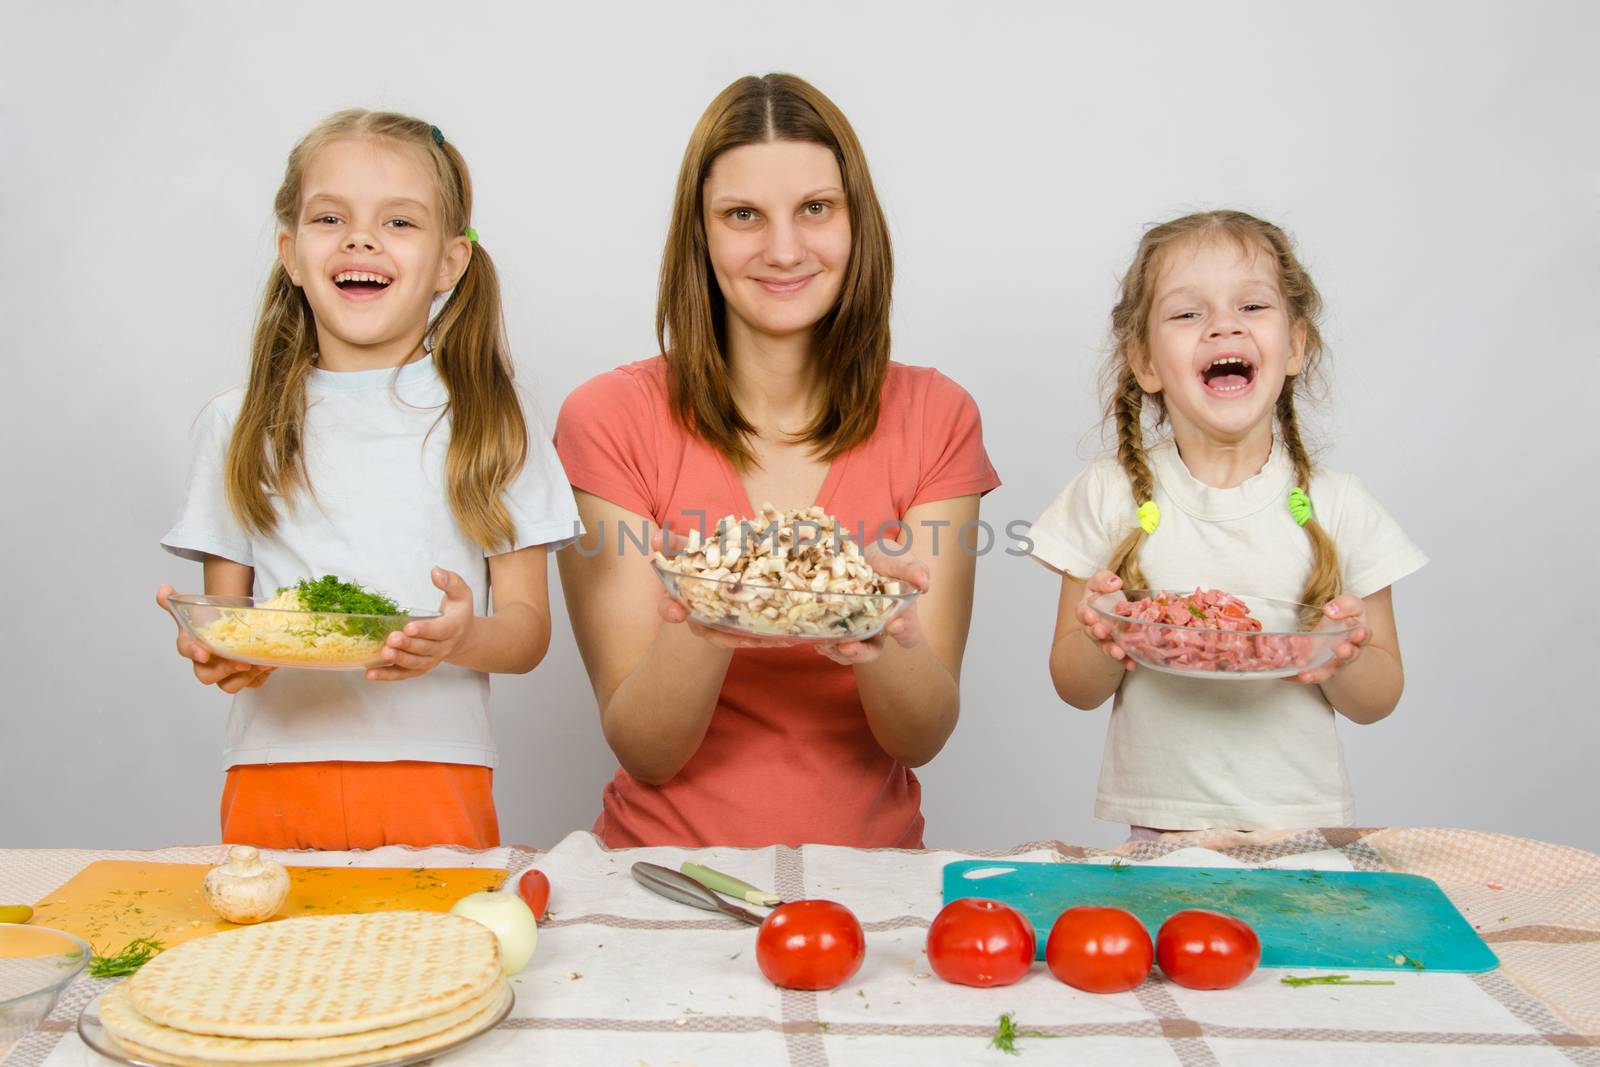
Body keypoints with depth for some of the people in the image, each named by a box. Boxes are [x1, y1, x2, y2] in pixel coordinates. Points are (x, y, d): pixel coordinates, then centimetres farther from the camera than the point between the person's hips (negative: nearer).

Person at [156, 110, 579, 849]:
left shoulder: (492, 421, 5)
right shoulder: (239, 427, 10)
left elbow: (528, 630, 3)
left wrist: (463, 637, -19)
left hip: (432, 781, -1)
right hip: (274, 775, 1)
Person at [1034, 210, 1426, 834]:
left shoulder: (1337, 507, 2)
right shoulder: (1107, 496, 2)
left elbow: (1377, 703, 8)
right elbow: (1076, 689, 5)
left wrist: (1345, 658, -12)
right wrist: (1101, 641, -15)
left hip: (1304, 826, 2)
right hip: (1158, 826, -1)